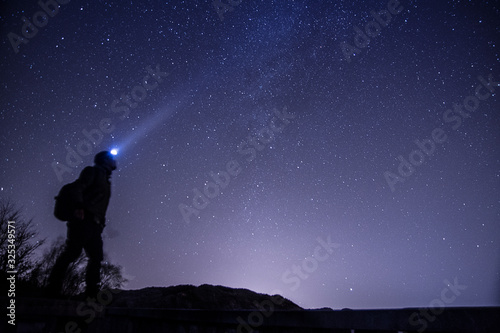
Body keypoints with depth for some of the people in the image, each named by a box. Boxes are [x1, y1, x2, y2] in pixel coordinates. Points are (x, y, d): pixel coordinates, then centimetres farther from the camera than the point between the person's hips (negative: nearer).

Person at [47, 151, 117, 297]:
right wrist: (79, 206, -23)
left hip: (94, 225, 8)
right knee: (72, 252, -14)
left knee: (96, 257, -1)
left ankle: (91, 292, -1)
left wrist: (101, 223, 13)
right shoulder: (92, 171, 8)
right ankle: (53, 288, -9)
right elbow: (79, 186, -9)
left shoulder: (106, 181, 29)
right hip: (83, 219, -8)